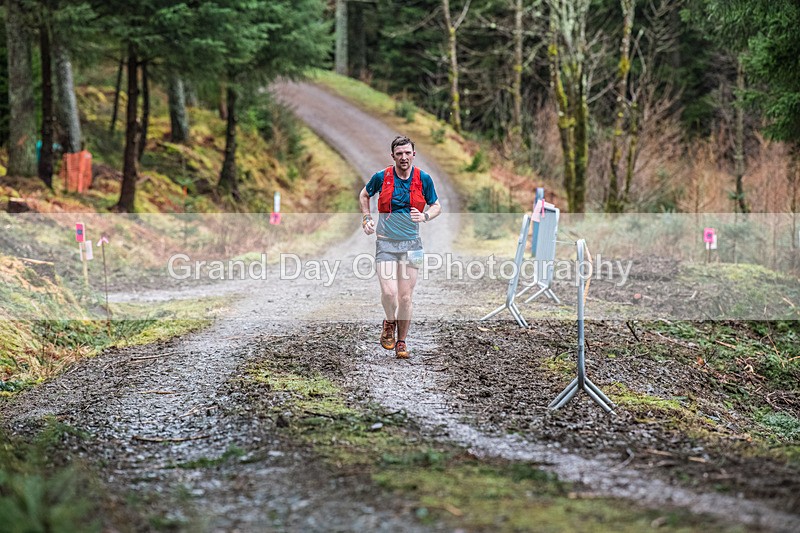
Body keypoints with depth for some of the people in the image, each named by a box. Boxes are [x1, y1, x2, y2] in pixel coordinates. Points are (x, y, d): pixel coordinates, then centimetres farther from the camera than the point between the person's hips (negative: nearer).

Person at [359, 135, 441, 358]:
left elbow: (437, 206, 10)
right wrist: (367, 219, 4)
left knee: (405, 297, 1)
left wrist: (425, 217, -11)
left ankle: (401, 341, 19)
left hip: (411, 245, 1)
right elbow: (364, 195, 17)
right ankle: (390, 322, 16)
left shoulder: (424, 179, -1)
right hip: (386, 243, -1)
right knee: (389, 292, -16)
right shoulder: (381, 177, -3)